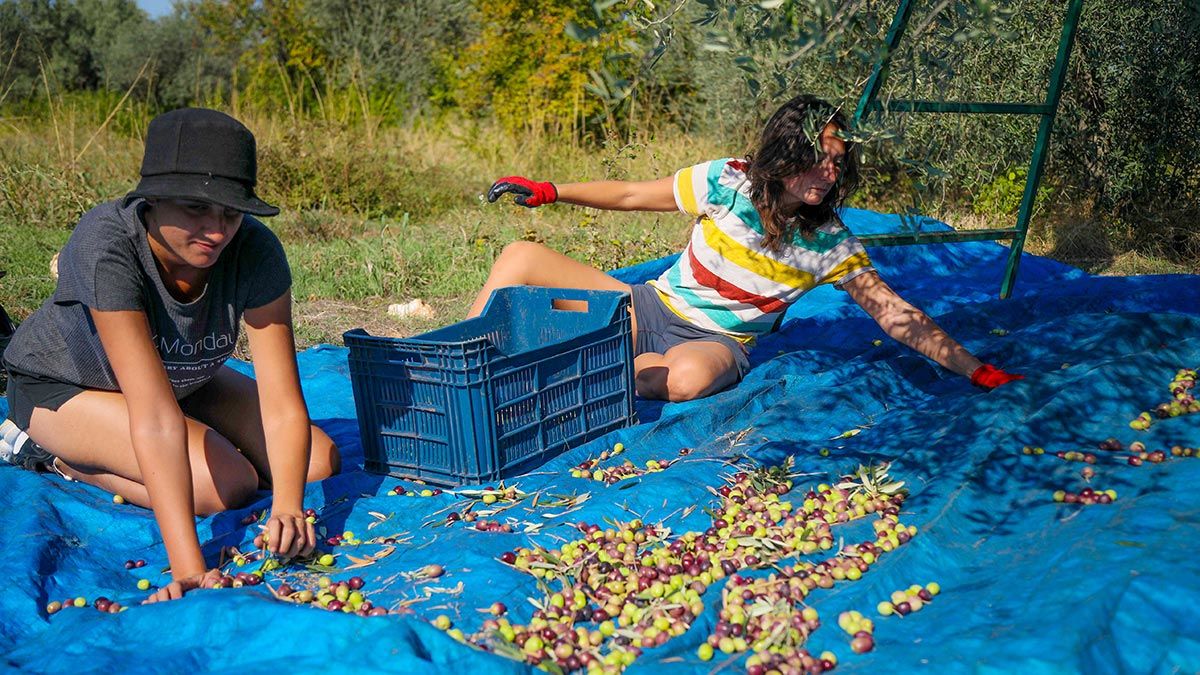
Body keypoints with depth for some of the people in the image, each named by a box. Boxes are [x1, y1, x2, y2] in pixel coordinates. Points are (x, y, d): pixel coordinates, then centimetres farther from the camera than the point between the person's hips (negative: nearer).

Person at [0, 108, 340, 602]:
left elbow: (282, 406, -29)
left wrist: (287, 509, -47)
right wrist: (188, 569, -51)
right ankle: (52, 452, 0)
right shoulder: (106, 249, -39)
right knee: (229, 484, -25)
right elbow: (156, 416, -46)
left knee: (319, 462, -2)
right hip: (63, 385, -5)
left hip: (185, 376, 5)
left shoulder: (255, 251, -29)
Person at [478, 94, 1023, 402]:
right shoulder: (727, 183, -10)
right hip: (648, 308, 2)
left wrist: (975, 370, -11)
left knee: (688, 378, -43)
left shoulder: (830, 244, -9)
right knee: (521, 257, -15)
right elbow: (632, 195, 1)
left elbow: (896, 315, -6)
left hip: (716, 342, -1)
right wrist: (549, 192, -2)